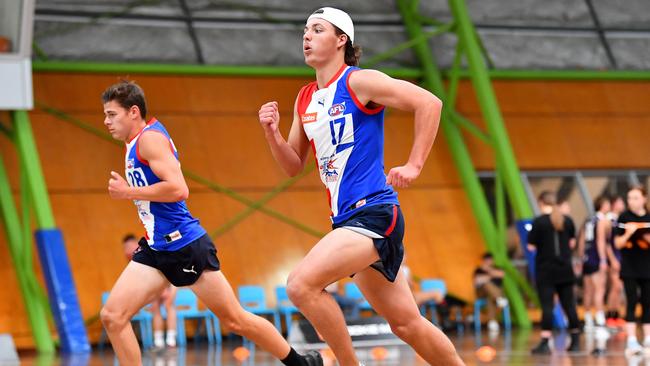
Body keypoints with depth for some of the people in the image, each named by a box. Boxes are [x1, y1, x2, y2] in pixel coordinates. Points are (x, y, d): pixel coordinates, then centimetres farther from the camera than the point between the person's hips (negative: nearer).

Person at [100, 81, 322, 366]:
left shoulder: (150, 138, -14)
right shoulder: (135, 143, 15)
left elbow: (178, 189, -26)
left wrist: (128, 192, -19)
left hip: (186, 246, -9)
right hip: (156, 249, 9)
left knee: (235, 320, 1)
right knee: (112, 316, -5)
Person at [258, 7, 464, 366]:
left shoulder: (358, 82, -7)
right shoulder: (305, 99, 15)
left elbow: (429, 103, -14)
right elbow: (293, 165, 19)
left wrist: (413, 166, -16)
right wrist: (272, 133, 1)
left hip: (373, 212, -8)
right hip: (346, 219, 8)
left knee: (301, 284, -23)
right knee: (406, 323, 11)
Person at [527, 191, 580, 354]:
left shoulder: (539, 221, -11)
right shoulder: (567, 220, 2)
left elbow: (531, 246, -9)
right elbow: (572, 243, 11)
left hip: (545, 269, -4)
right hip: (565, 269, 4)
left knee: (547, 305, -5)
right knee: (569, 304, 12)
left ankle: (545, 342, -13)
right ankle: (575, 340, 20)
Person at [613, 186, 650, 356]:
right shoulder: (624, 218, -2)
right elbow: (618, 243, -2)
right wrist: (628, 233, -19)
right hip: (629, 269, -2)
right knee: (632, 303, -6)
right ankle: (631, 341, -8)